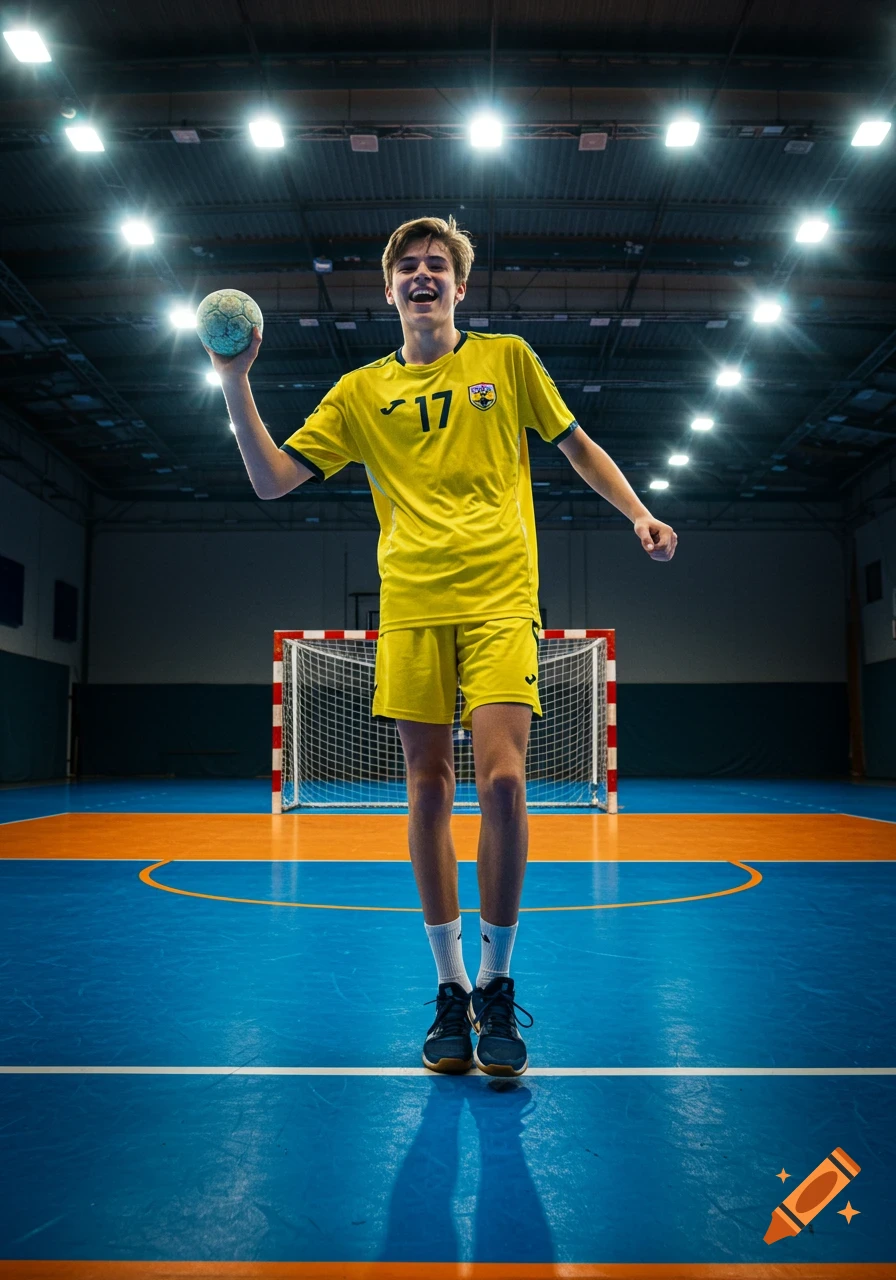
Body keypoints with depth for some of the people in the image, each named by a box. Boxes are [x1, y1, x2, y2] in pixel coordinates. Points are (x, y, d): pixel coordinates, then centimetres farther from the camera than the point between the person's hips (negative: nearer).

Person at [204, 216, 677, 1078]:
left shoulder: (506, 358, 13)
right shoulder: (362, 391, 14)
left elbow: (577, 446, 19)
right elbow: (272, 480, 10)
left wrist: (639, 515, 7)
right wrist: (236, 385, 0)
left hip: (500, 597, -1)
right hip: (410, 606, 2)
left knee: (501, 782, -15)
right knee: (428, 790, 1)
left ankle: (496, 985, 3)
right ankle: (450, 990, 15)